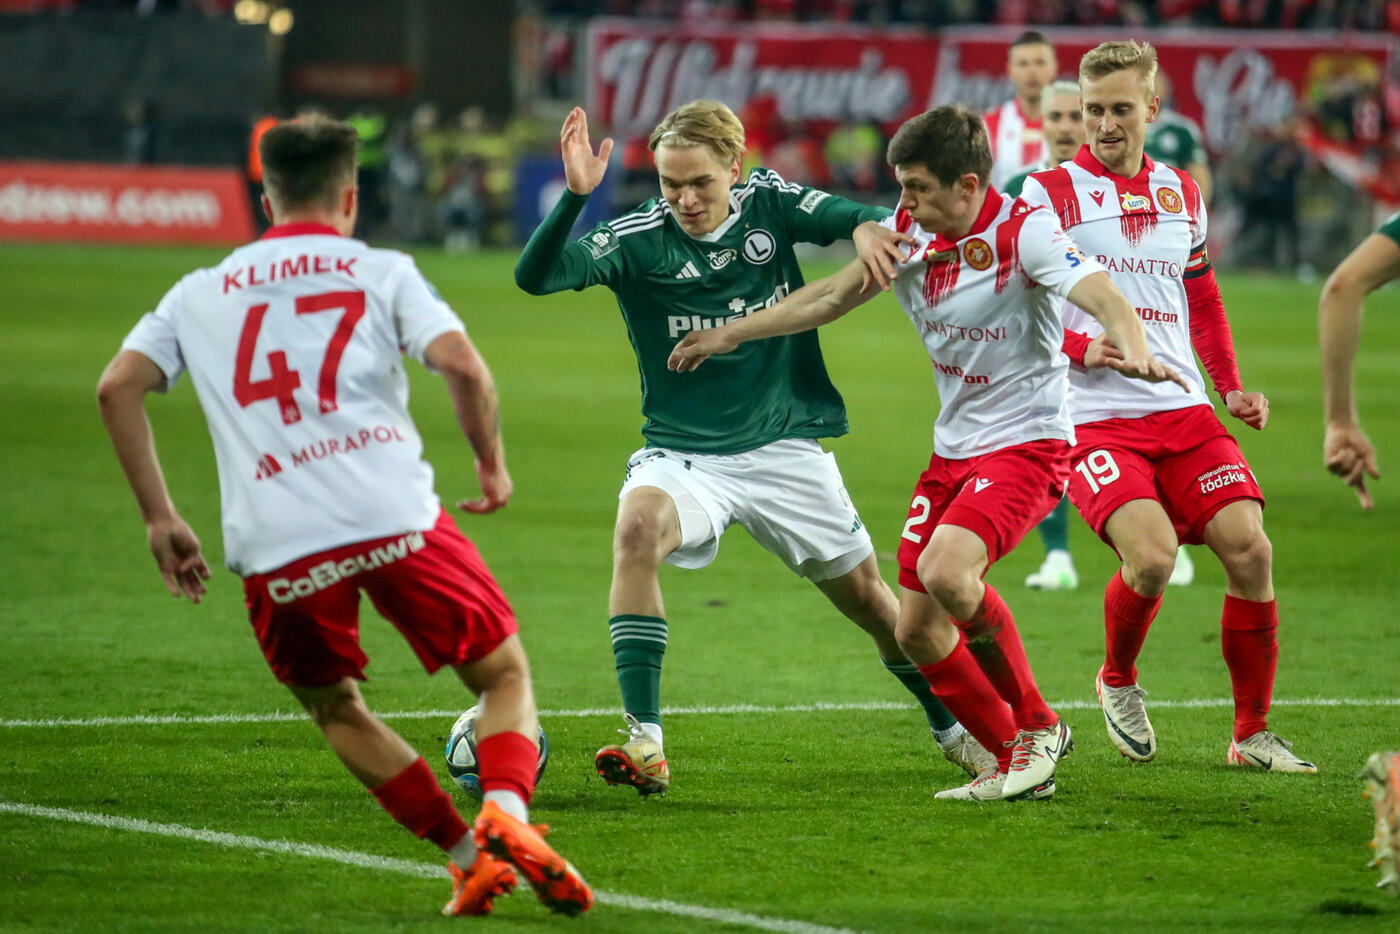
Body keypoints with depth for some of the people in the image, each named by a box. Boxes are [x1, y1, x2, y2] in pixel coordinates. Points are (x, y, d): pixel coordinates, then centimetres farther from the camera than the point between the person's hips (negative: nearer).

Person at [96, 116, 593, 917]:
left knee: (335, 709, 24)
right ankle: (507, 815, -14)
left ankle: (468, 859, 12)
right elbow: (461, 364, -4)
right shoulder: (382, 273, 12)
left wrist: (161, 519, 14)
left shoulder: (200, 293, 21)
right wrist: (492, 462, 11)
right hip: (396, 517, -2)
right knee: (506, 675, 14)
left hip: (275, 548, 2)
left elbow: (119, 386, 11)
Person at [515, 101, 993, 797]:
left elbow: (854, 216, -10)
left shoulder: (770, 205, -4)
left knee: (869, 601, 9)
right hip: (683, 453, -2)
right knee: (638, 527, -34)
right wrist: (574, 196, -39)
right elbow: (536, 275, -23)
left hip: (785, 448, 2)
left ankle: (954, 731, 36)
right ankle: (644, 742, -34)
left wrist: (867, 228, -34)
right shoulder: (638, 239, -11)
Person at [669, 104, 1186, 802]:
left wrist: (1134, 352, -52)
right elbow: (830, 298, 15)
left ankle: (1035, 727, -7)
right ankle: (1015, 761, 18)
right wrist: (731, 334, 15)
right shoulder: (909, 233, 2)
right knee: (917, 631, 1)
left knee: (947, 571, -30)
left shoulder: (1023, 230, -17)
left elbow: (1102, 296, -31)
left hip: (1026, 443, -7)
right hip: (953, 450, 8)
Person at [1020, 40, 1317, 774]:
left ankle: (1252, 734, 3)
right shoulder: (1049, 194, -1)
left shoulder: (1180, 193, 16)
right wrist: (1084, 347, -19)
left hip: (1184, 412, 5)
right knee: (1150, 555, -25)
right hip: (1095, 419, -5)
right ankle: (1117, 682, 7)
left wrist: (1231, 388, 18)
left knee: (1249, 548, -11)